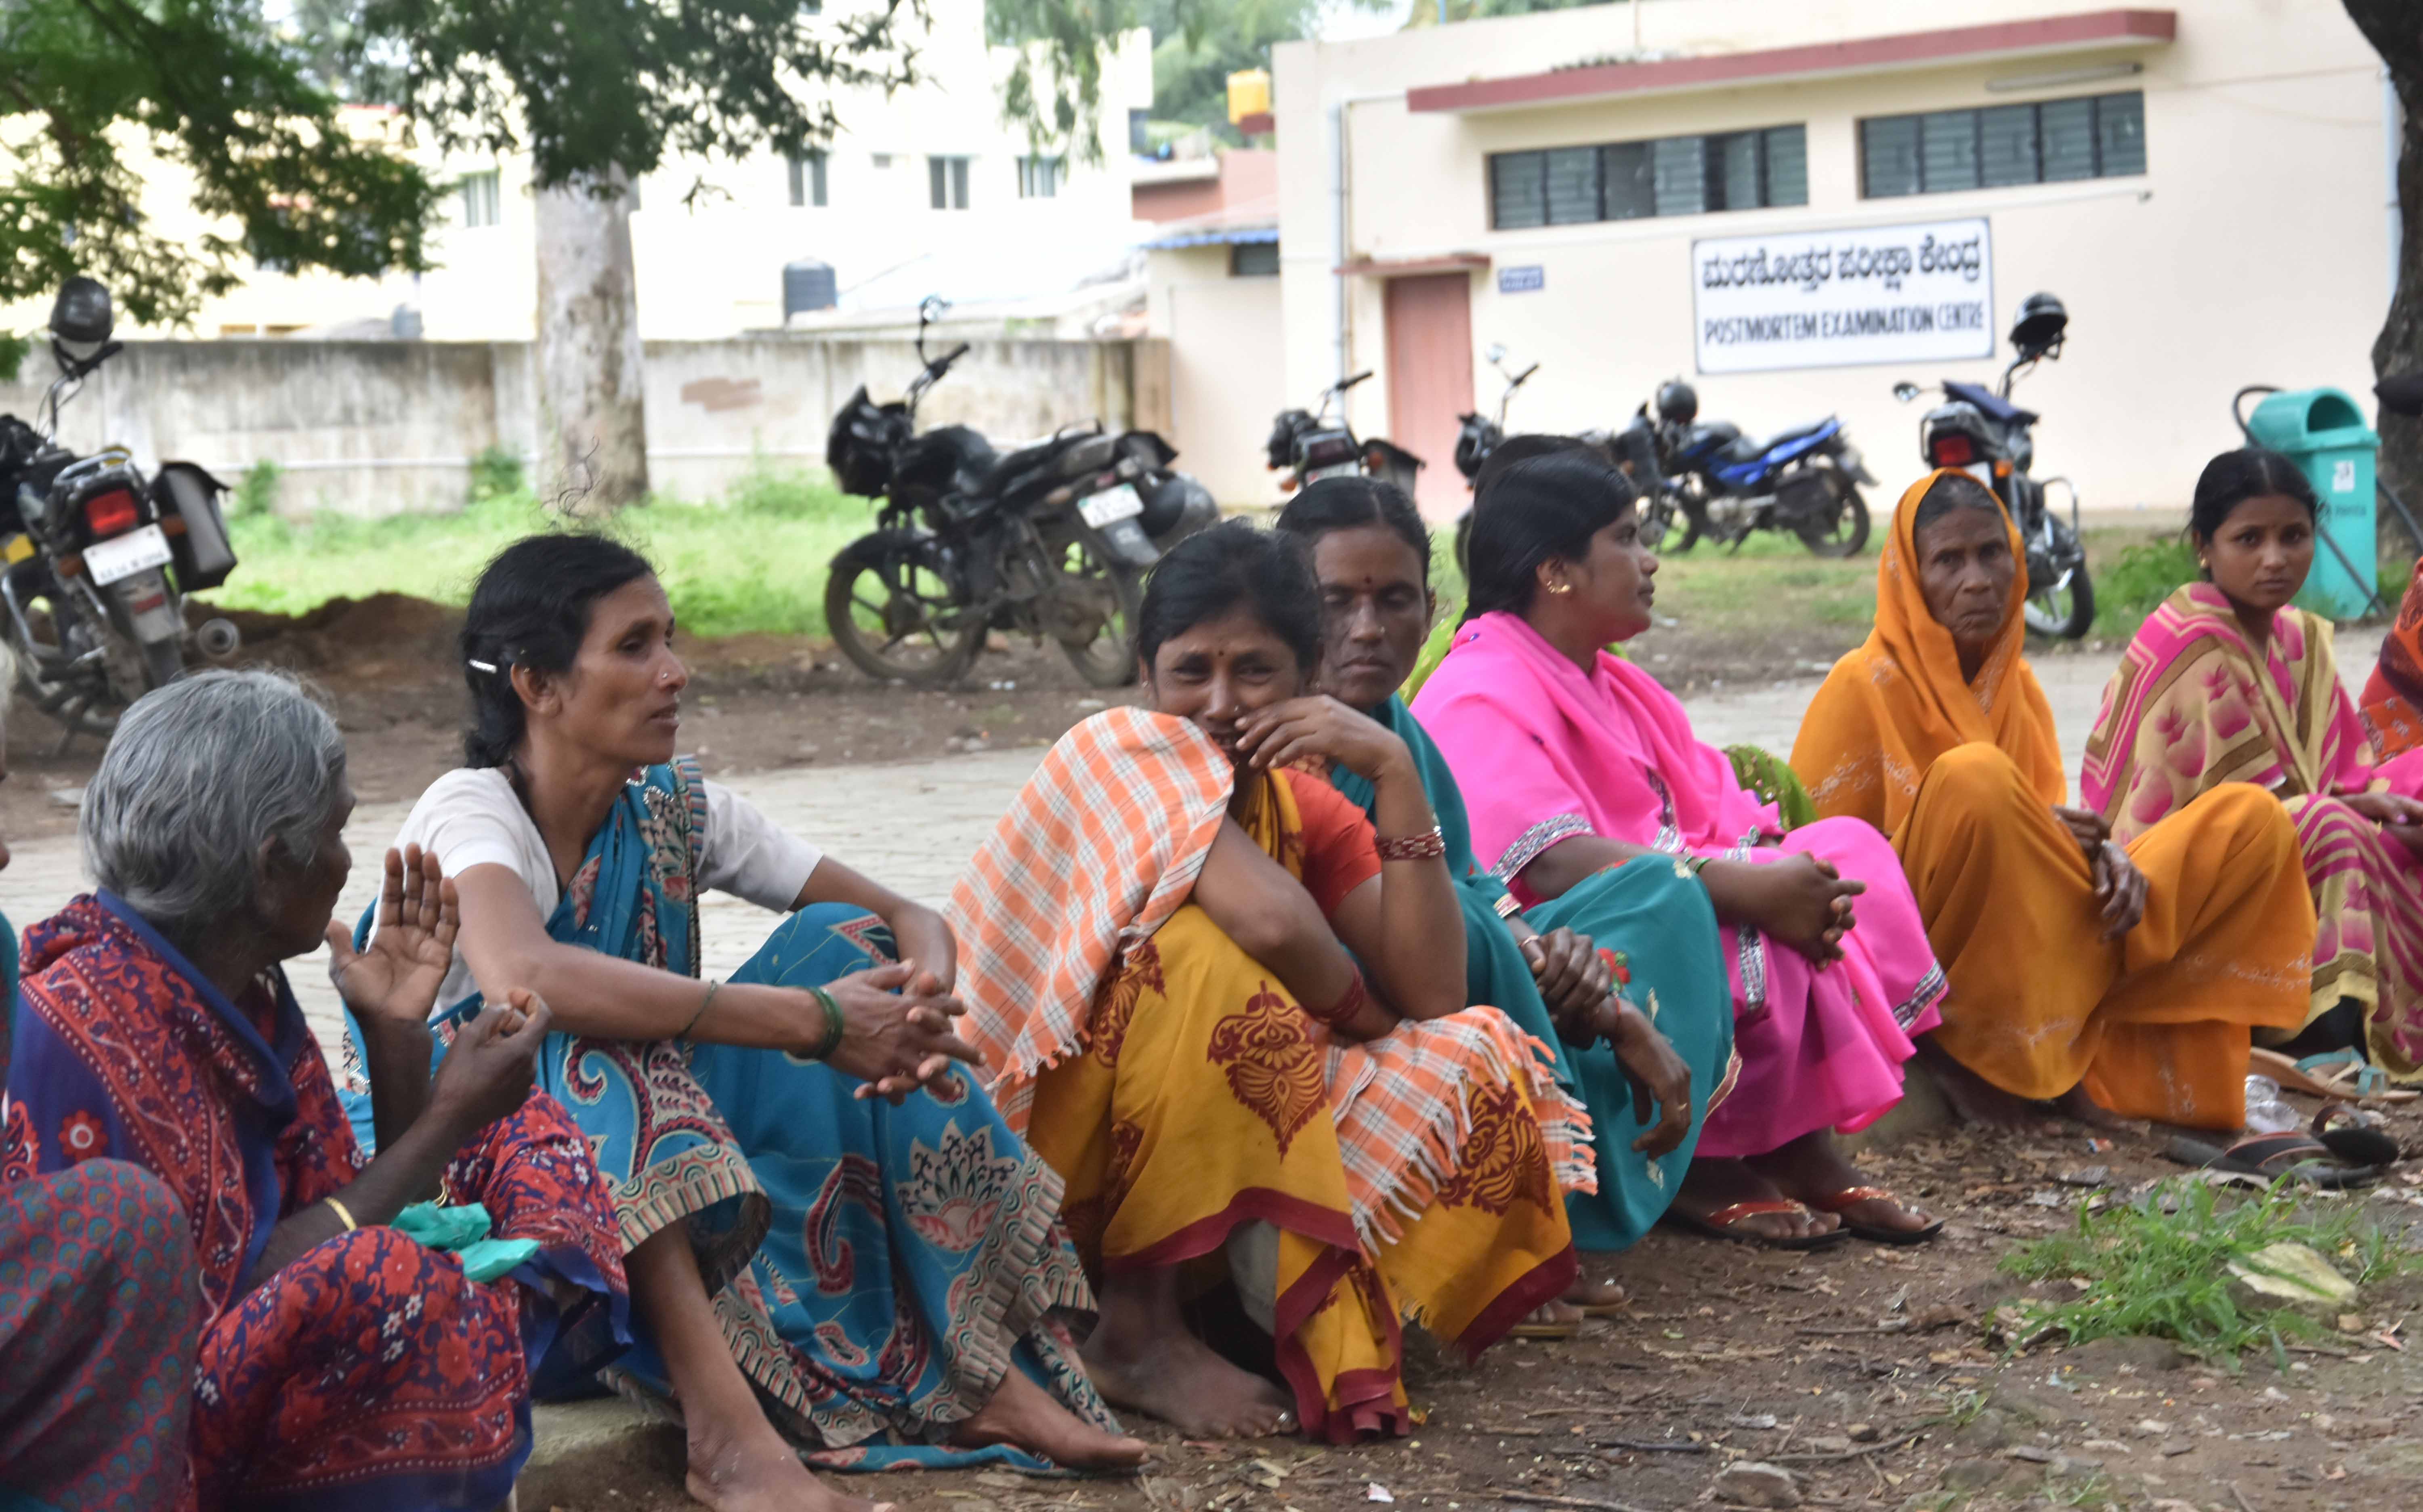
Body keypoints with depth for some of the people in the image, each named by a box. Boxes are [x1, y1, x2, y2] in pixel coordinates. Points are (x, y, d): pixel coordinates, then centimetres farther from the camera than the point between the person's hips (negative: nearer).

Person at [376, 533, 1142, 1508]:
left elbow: (908, 920, -1)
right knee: (601, 1034, -34)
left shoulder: (673, 808, 0)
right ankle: (722, 1418, -45)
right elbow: (521, 979, -42)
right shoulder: (471, 813, -19)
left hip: (672, 1164, 6)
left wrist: (926, 997, -27)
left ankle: (976, 1362, -17)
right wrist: (812, 1023, -41)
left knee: (845, 943, -9)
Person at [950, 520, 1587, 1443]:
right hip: (1056, 1159, -6)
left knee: (1475, 1068, -7)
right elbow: (1273, 921, -29)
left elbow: (1431, 997, -8)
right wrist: (1359, 1012, -8)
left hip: (1227, 1151, 6)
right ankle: (1138, 1331, -24)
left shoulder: (1308, 811, 8)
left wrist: (1394, 772, -12)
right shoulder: (1121, 753, -12)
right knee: (1205, 954, -30)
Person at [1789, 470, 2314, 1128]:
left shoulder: (2016, 682, 14)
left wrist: (2101, 852, -12)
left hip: (2034, 952, 7)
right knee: (1972, 777, -35)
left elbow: (2050, 821, 15)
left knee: (2254, 819, -3)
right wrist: (2003, 831, -14)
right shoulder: (1865, 686, -5)